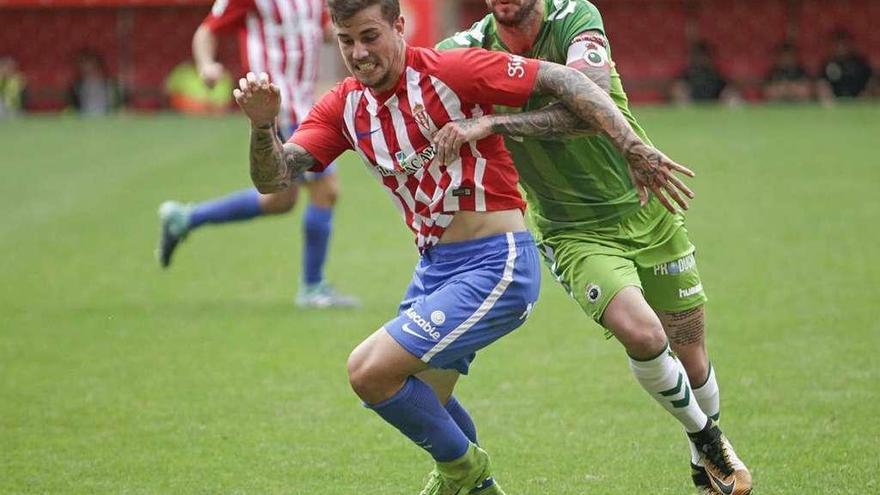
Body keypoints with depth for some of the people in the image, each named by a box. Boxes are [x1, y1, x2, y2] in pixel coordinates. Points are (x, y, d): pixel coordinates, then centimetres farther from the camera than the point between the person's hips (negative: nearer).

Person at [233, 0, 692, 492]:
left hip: (496, 265, -8)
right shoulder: (345, 106, 2)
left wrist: (635, 150, -20)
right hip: (434, 267, 8)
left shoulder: (448, 72, -16)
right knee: (422, 403, 21)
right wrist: (263, 125, -26)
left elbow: (562, 79, -14)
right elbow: (273, 177, -5)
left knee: (369, 371, -16)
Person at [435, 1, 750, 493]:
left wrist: (490, 123, -46)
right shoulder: (471, 47, -12)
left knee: (690, 357, 10)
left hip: (646, 209, 0)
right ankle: (702, 434, 7)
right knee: (641, 334, -23)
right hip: (576, 234, 0)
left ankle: (709, 455, 42)